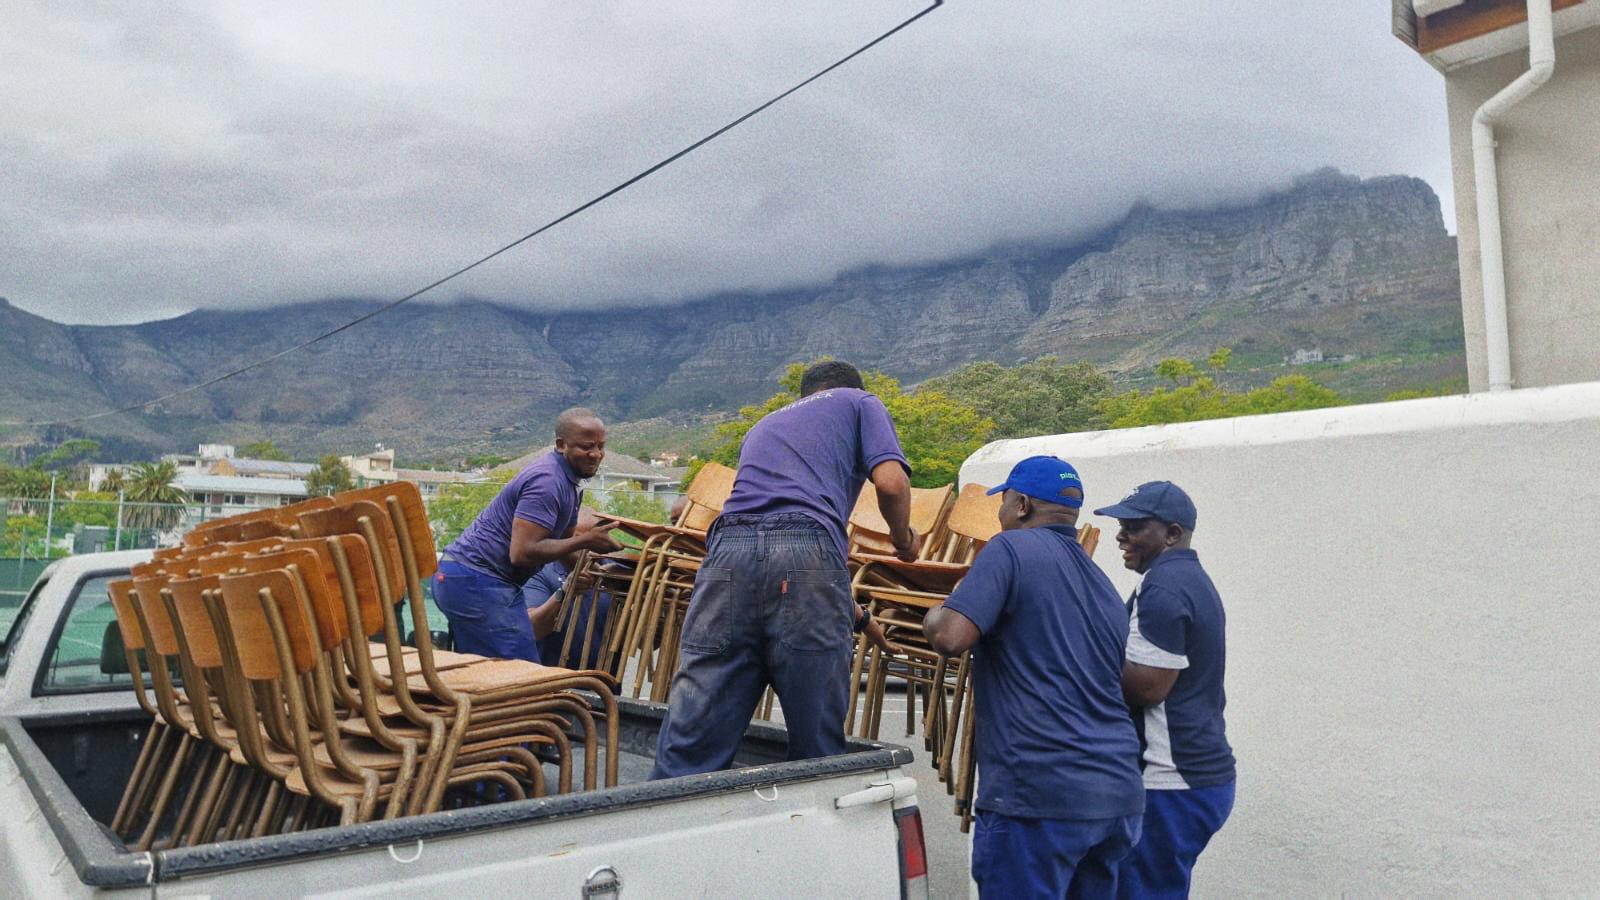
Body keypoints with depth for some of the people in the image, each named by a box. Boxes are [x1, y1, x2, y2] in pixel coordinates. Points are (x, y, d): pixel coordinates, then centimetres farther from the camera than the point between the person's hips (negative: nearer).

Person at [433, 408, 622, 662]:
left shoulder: (566, 480, 13)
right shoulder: (547, 480, -20)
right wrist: (585, 540, -22)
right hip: (474, 583, -11)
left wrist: (593, 529, 3)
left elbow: (564, 534, 22)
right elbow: (522, 552, -27)